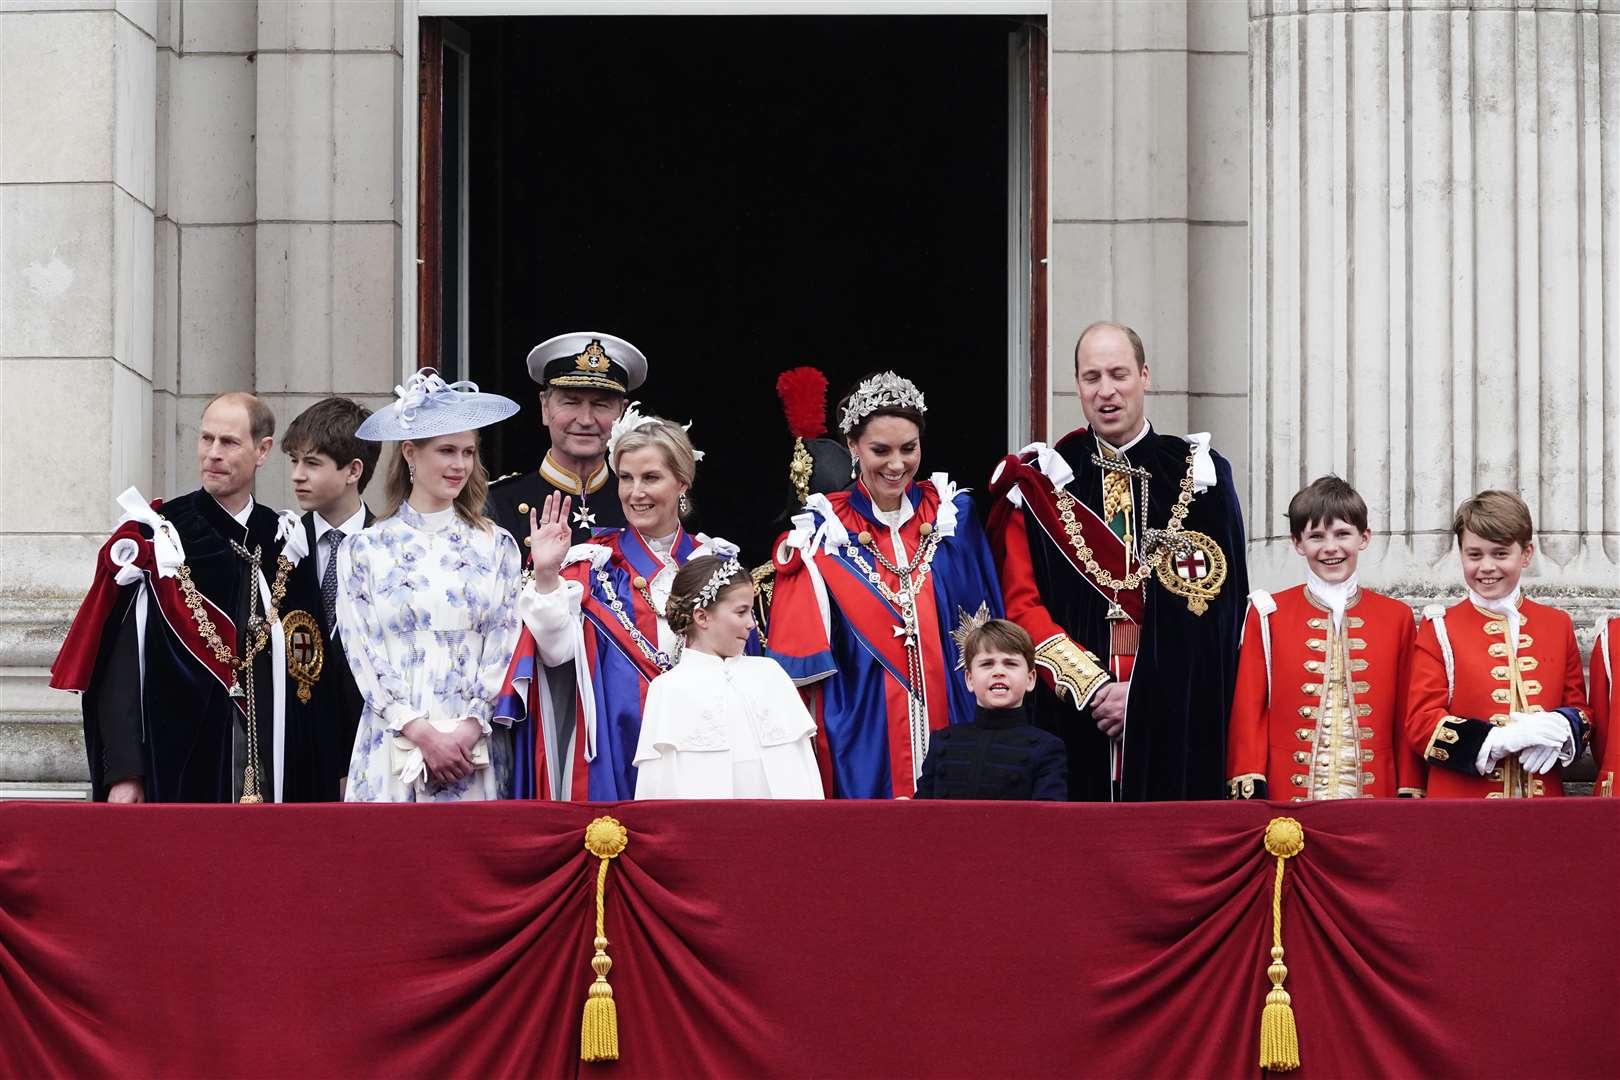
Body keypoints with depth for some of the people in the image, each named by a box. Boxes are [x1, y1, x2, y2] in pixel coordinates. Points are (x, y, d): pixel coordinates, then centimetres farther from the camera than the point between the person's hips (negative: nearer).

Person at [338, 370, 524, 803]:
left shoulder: (495, 547, 10)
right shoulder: (364, 550, 6)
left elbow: (505, 649, 5)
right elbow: (363, 655, 0)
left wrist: (469, 731, -9)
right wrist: (422, 733, -11)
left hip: (475, 754, 1)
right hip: (392, 753, -1)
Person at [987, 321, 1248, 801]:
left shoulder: (1199, 474, 6)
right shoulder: (1041, 482, 8)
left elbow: (1218, 607, 0)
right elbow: (1021, 605, 1)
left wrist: (1145, 694, -10)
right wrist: (1090, 687, -11)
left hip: (1175, 724, 0)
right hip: (1072, 719, 0)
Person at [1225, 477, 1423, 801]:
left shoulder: (1397, 618, 8)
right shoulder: (1269, 614, 5)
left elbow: (1406, 715, 8)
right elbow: (1249, 710, 3)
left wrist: (1410, 796, 2)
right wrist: (1249, 793, -5)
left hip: (1373, 795, 1)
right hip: (1289, 796, -1)